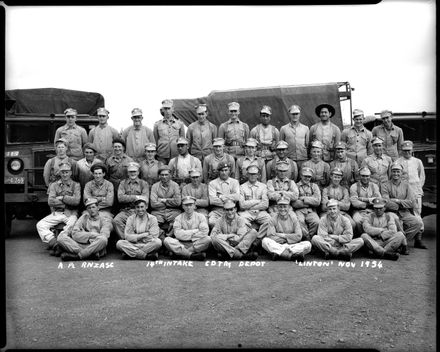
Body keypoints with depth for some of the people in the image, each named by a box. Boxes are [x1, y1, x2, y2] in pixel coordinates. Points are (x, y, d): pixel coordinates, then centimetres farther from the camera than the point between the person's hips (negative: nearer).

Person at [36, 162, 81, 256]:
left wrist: (62, 198, -3)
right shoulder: (54, 185, 13)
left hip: (70, 213, -3)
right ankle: (54, 244, -26)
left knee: (72, 225, -35)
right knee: (40, 225, -19)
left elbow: (76, 201, -7)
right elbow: (50, 201, -2)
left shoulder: (76, 185, 9)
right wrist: (68, 201, -6)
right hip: (56, 213, 3)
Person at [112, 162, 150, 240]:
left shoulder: (144, 183, 13)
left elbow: (145, 199, -1)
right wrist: (136, 197, -6)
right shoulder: (123, 183, 16)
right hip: (125, 211, 1)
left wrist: (128, 198, -7)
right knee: (116, 221, -28)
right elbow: (120, 198, -1)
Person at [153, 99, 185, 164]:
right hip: (162, 157, 0)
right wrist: (155, 155, 8)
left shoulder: (180, 123, 9)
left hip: (176, 156, 0)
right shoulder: (157, 124, 8)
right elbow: (155, 141, 12)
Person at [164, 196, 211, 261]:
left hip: (197, 245, 0)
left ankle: (182, 253, -22)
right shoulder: (178, 218, 9)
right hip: (182, 244, 1)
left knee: (208, 239, -29)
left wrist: (185, 234, -6)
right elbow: (177, 234, -7)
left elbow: (204, 232, -8)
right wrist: (195, 231, -8)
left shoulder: (200, 217, 7)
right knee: (167, 240, -25)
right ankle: (192, 255, -31)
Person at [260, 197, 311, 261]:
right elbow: (270, 237, -11)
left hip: (293, 245, 1)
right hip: (277, 245, -1)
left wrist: (283, 235, -9)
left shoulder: (293, 218, 4)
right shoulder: (273, 219, 1)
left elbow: (299, 236, -4)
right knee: (265, 241, -30)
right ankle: (293, 255, -35)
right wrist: (289, 237, -10)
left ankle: (278, 253, -33)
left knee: (308, 244, -24)